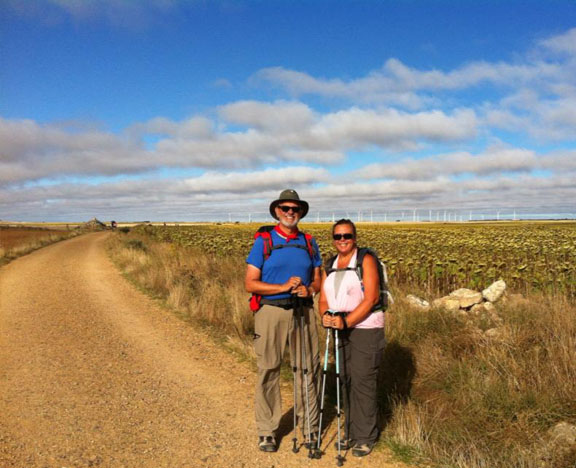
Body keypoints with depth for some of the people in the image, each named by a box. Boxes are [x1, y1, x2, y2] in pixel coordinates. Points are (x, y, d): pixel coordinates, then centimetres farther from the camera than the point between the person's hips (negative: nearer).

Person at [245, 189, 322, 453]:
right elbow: (250, 283, -6)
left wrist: (309, 289, -9)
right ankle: (267, 431, 18)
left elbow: (318, 280, 13)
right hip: (270, 311, -3)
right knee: (268, 371, 3)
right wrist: (283, 287, -17)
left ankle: (309, 426, 24)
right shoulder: (263, 242, -1)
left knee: (308, 369, 7)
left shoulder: (309, 243, 9)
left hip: (303, 311, 3)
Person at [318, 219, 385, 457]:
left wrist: (346, 321, -22)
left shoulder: (366, 260, -7)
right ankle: (351, 433, 24)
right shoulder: (329, 267, 11)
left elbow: (371, 298, -16)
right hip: (341, 330, 6)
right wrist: (326, 316, -14)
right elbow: (323, 300, 8)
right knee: (346, 381, 10)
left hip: (366, 328, -6)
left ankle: (366, 437, 10)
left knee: (363, 382, -4)